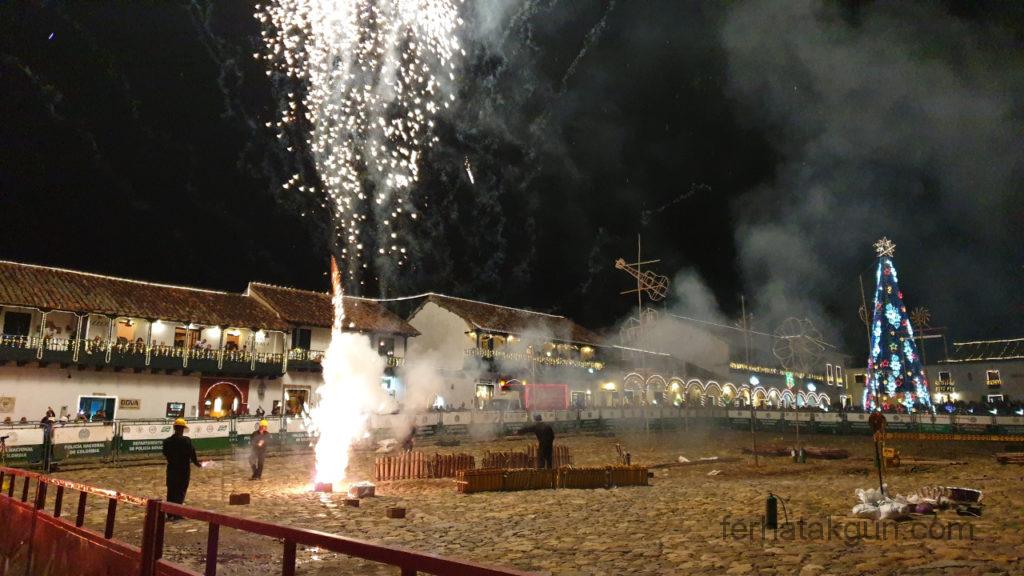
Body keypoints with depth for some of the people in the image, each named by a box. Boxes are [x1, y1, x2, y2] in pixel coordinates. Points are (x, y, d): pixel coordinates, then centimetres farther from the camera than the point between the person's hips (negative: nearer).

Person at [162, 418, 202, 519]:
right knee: (181, 491, 4)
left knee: (171, 491, 12)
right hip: (183, 469, -4)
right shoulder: (186, 440, -14)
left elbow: (165, 454, 8)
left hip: (171, 469, 4)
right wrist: (197, 463, 6)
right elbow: (192, 454, -11)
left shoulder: (167, 441, -1)